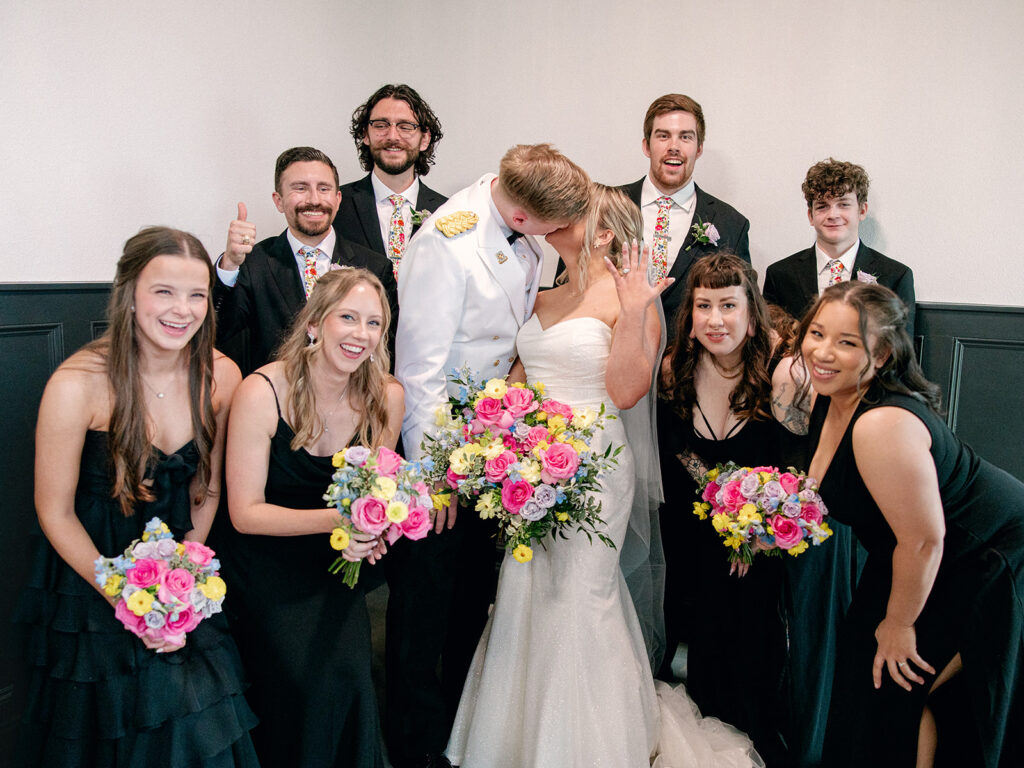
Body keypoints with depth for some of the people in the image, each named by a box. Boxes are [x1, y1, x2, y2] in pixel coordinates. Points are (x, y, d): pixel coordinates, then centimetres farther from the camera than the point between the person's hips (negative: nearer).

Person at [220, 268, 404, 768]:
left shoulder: (386, 398, -7)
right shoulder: (262, 393, -18)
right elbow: (245, 512, -15)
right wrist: (337, 519, -29)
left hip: (334, 569, 3)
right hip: (267, 570, -3)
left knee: (350, 674, -17)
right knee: (305, 683, -19)